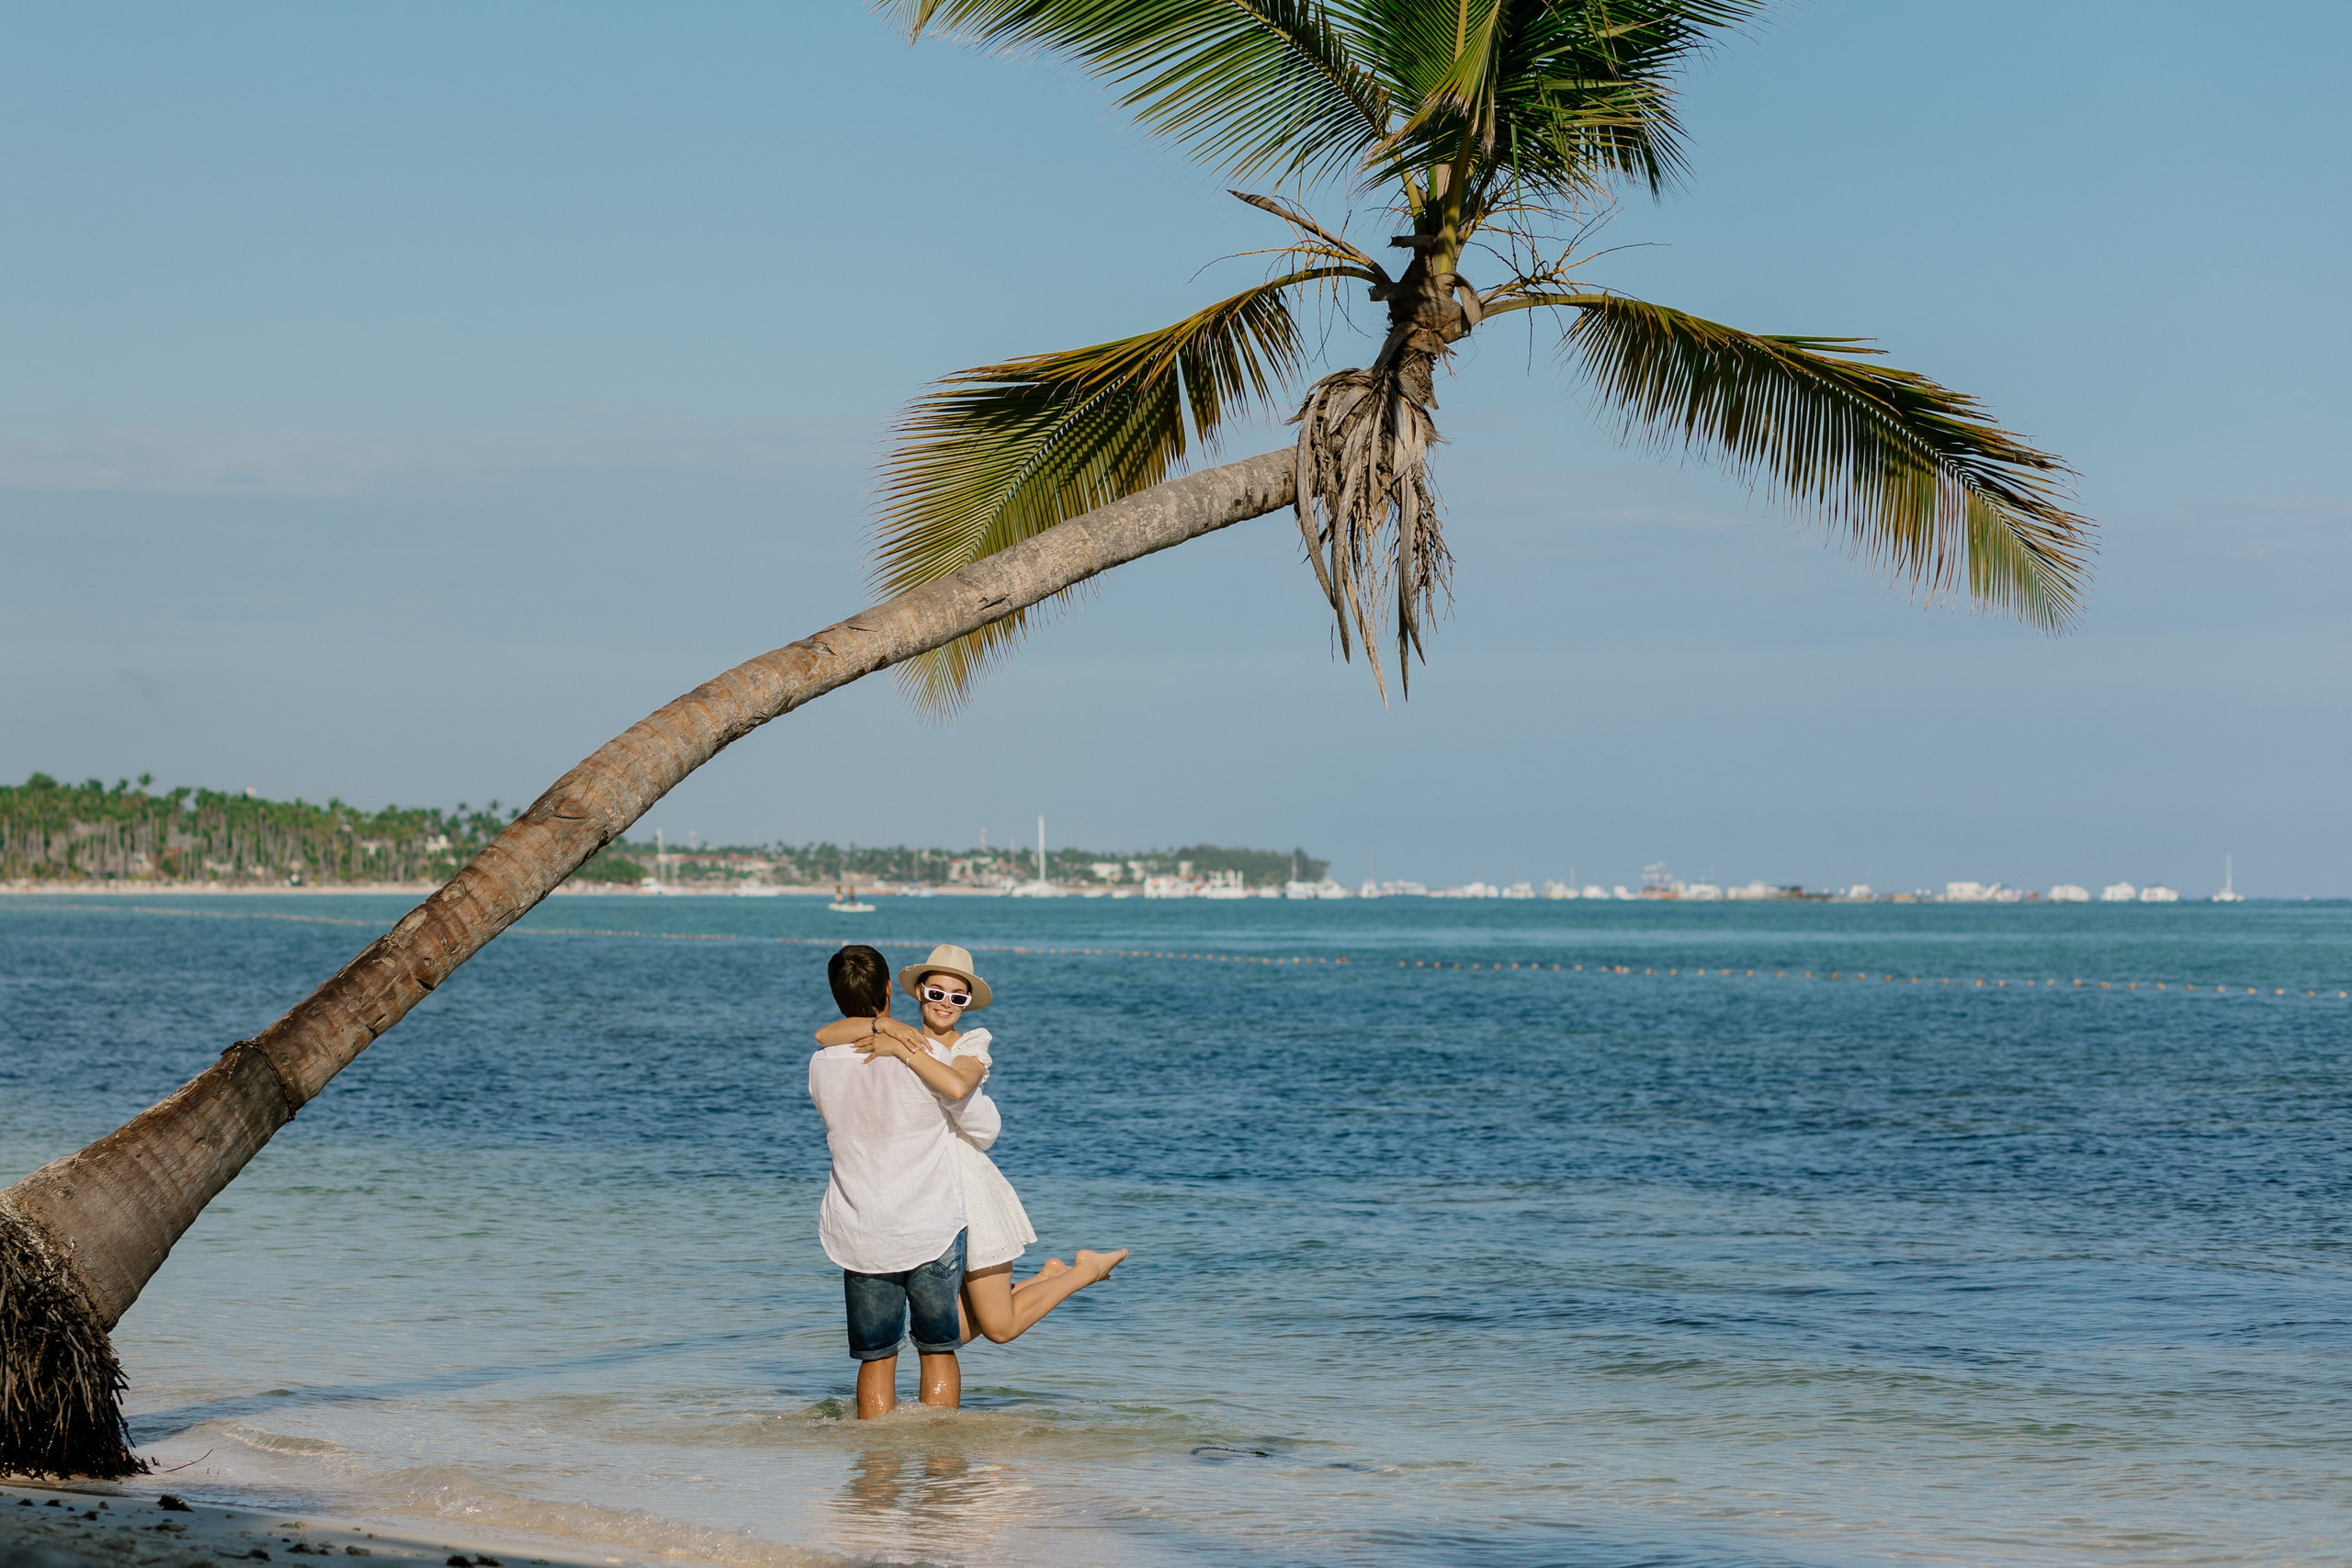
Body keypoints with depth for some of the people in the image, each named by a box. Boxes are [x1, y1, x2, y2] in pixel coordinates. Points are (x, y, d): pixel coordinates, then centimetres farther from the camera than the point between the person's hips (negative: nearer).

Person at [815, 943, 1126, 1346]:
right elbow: (824, 1036, -10)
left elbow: (956, 1086, -31)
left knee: (999, 1328, -1)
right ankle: (1047, 1278, 33)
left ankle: (1089, 1269, 22)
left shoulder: (972, 1046, -6)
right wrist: (884, 1025, -23)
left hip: (966, 1185, -5)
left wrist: (900, 1048, -29)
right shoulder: (902, 1038, 5)